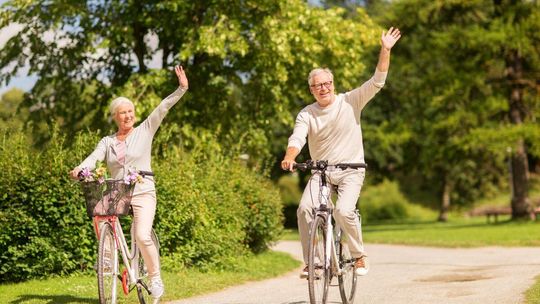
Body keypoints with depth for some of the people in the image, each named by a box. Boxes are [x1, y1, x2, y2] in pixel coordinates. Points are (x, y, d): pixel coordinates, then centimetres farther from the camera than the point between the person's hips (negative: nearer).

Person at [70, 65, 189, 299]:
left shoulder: (145, 131, 6)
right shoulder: (107, 142, 11)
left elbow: (162, 109, -3)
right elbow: (94, 158, -5)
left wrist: (181, 89, -12)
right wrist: (80, 169, -26)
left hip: (142, 193, -3)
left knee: (142, 236, -20)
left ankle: (155, 277, -4)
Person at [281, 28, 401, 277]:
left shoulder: (350, 102, -3)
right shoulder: (306, 115, -1)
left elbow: (377, 82, -9)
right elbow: (297, 138, -16)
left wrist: (385, 50, -18)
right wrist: (289, 158, -37)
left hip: (350, 171, -2)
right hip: (320, 171, 2)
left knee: (344, 211, -25)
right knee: (304, 208, -21)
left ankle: (359, 255, -2)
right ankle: (310, 261, -8)